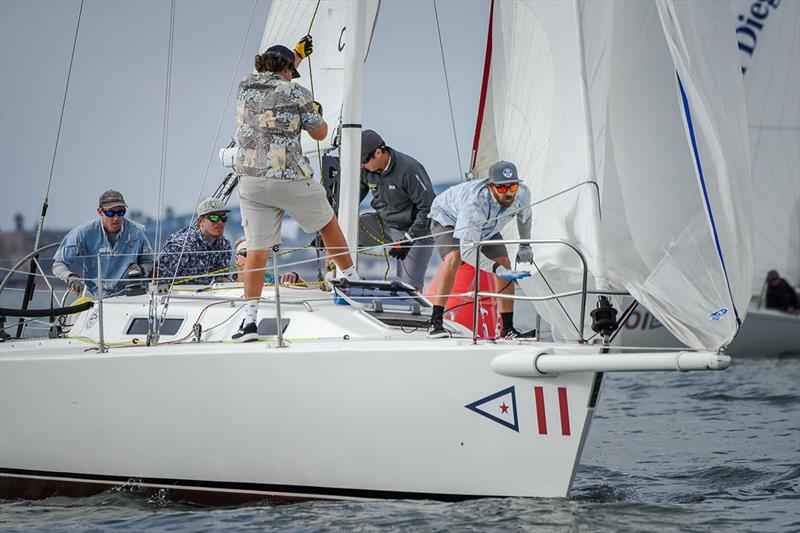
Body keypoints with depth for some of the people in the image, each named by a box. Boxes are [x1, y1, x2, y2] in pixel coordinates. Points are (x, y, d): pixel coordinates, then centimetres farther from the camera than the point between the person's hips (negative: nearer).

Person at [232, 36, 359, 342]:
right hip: (290, 178, -3)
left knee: (256, 248, 1)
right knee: (327, 223, 21)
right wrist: (316, 111, 27)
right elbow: (320, 133, 6)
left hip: (250, 180, 3)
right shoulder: (297, 94, -4)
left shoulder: (245, 87, 9)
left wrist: (298, 54, 44)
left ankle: (250, 319, -6)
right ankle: (351, 279, 34)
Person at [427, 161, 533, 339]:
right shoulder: (474, 203, -46)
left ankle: (508, 329, -2)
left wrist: (525, 245, 12)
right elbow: (467, 251, -49)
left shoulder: (522, 194, -28)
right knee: (454, 257, -32)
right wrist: (497, 269, -58)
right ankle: (435, 322, -28)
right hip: (447, 219, -6)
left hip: (487, 228, 6)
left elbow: (524, 216, 0)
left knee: (504, 262, -11)